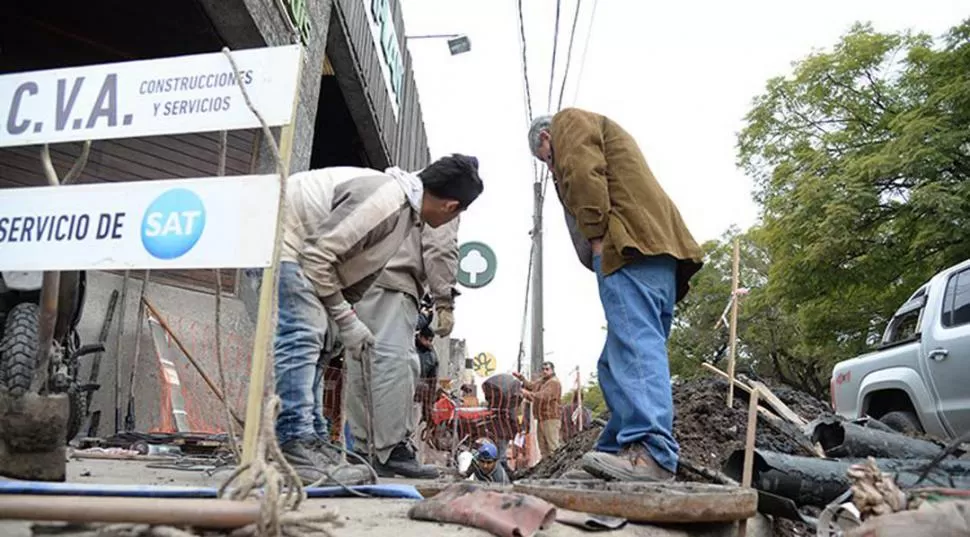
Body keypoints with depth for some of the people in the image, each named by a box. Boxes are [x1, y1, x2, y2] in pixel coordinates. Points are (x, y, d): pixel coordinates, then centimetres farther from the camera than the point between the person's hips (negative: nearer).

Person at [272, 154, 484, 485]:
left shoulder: (406, 208, 6)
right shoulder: (385, 200, -26)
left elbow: (356, 273, 12)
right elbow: (318, 255, -26)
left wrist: (347, 320, 7)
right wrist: (345, 319, -19)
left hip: (298, 247, 11)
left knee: (309, 340, 8)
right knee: (300, 338, -19)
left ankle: (312, 442, 12)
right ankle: (295, 449, -21)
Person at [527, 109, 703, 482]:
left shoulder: (569, 121, 12)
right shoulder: (604, 133, 41)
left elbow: (584, 176, -9)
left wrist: (596, 239, -12)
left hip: (628, 243, -10)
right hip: (660, 251, 10)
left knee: (635, 344, -22)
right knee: (619, 359, 6)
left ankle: (651, 450, -30)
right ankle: (619, 450, 4)